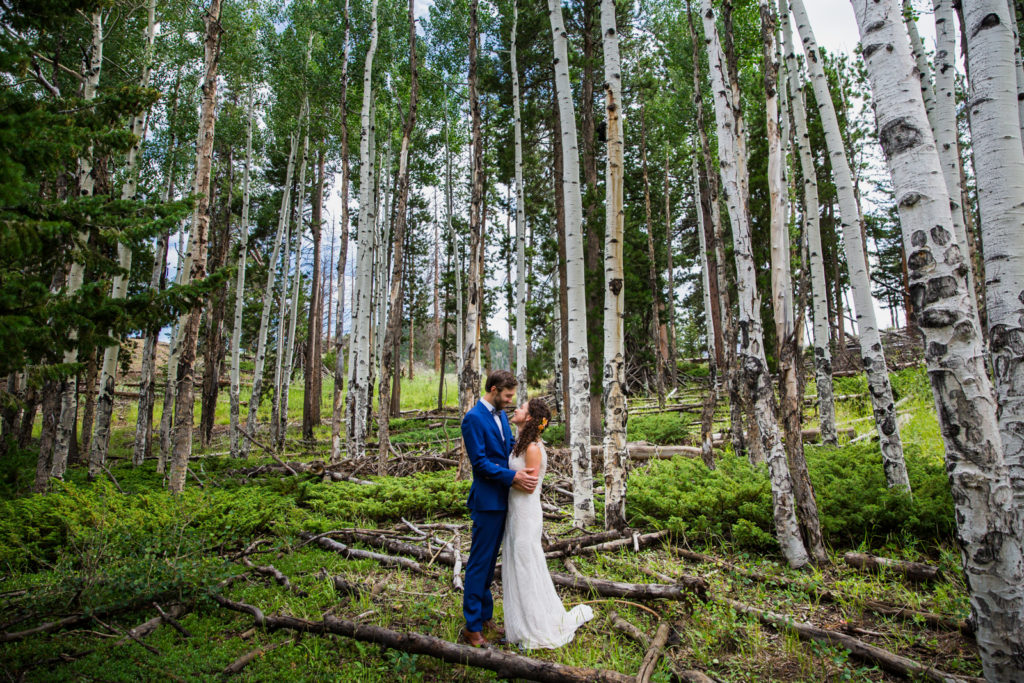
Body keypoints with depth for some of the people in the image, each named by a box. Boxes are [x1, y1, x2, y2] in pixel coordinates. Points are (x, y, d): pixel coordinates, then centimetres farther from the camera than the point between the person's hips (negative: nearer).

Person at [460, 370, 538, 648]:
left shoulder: (501, 414, 10)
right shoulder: (474, 418, -16)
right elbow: (480, 462, -20)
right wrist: (512, 476, -23)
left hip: (502, 499, 9)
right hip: (487, 499, -9)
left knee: (489, 560, 18)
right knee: (479, 562, 0)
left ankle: (485, 616, 31)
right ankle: (472, 628, 12)